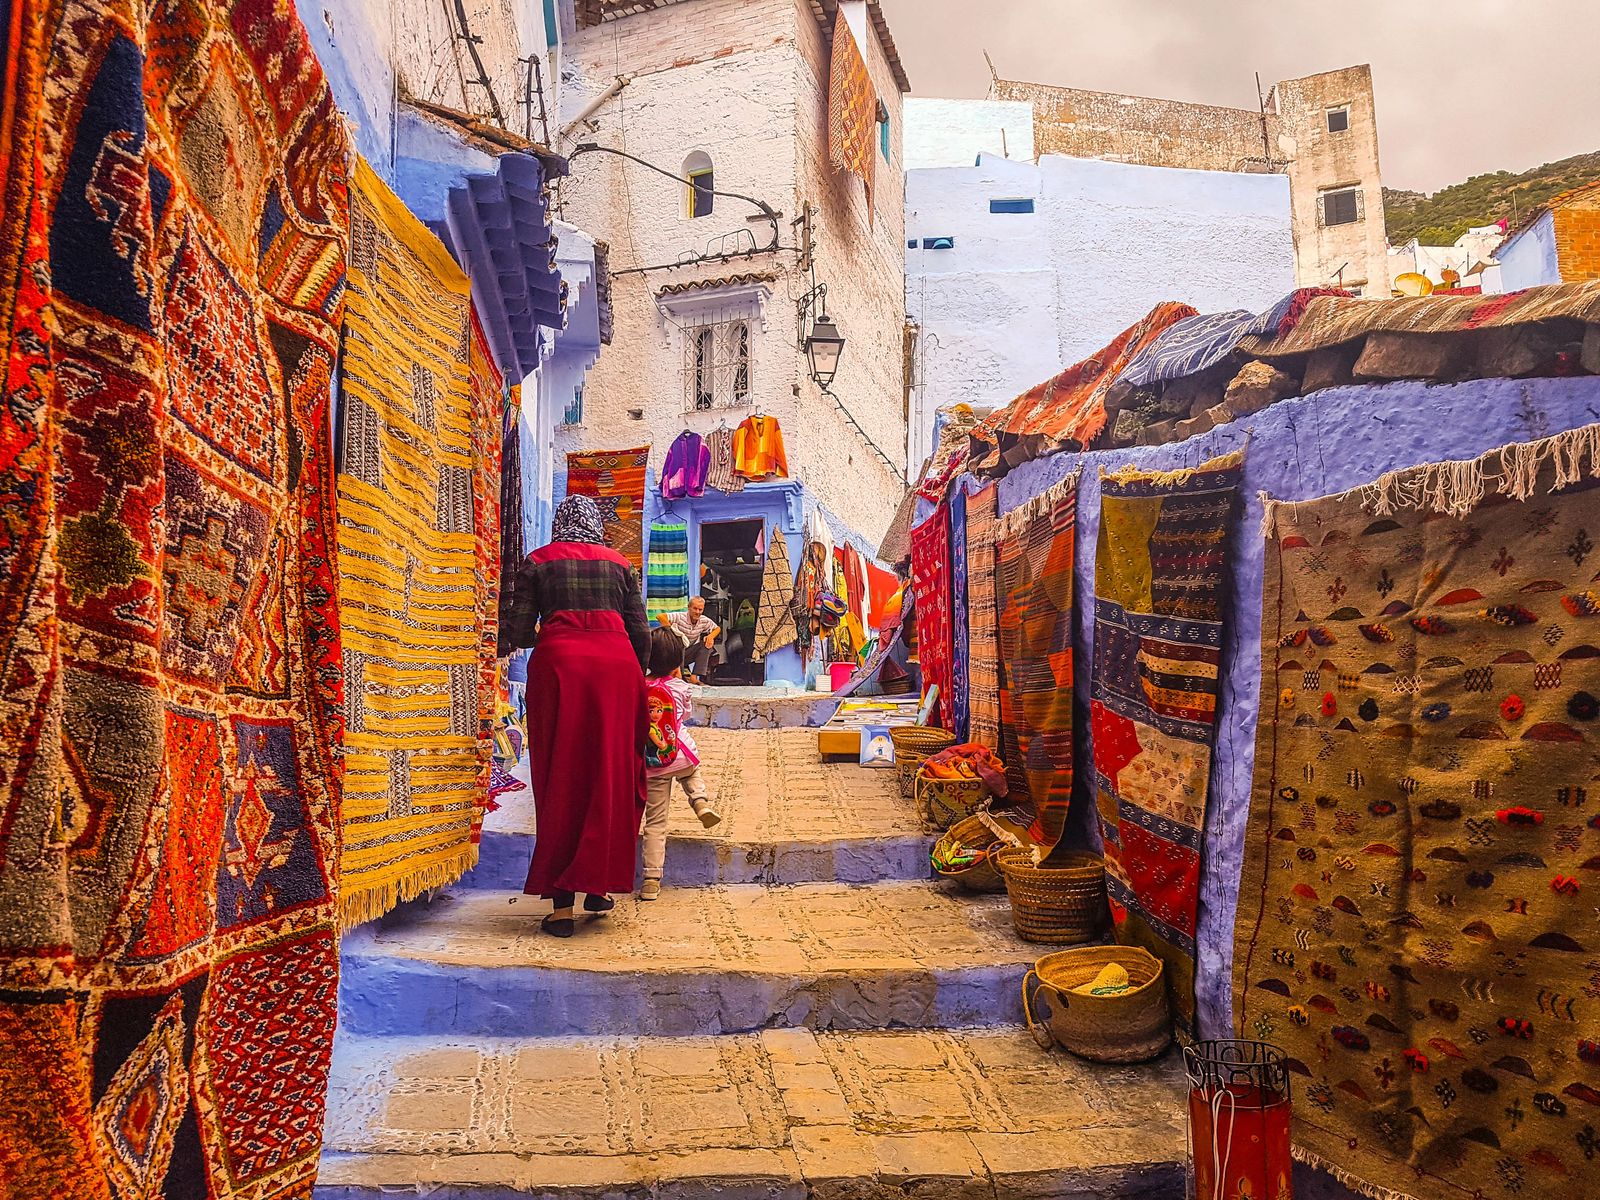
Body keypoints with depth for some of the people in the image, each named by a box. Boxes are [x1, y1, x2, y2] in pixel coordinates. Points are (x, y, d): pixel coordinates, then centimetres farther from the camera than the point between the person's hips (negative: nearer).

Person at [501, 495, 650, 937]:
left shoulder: (537, 562, 10)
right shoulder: (620, 563, 15)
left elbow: (517, 633, 5)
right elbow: (642, 634, 9)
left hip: (558, 662, -1)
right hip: (616, 664, 1)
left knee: (560, 780, 3)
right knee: (611, 776, 11)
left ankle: (561, 904, 3)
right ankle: (599, 887, 15)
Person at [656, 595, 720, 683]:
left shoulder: (704, 621, -4)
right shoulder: (680, 617, -20)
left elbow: (717, 628, 10)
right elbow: (660, 617, -30)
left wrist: (711, 636, -11)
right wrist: (672, 629, -37)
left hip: (688, 654, 5)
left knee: (706, 642, -13)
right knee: (679, 639, -33)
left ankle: (694, 676, -19)